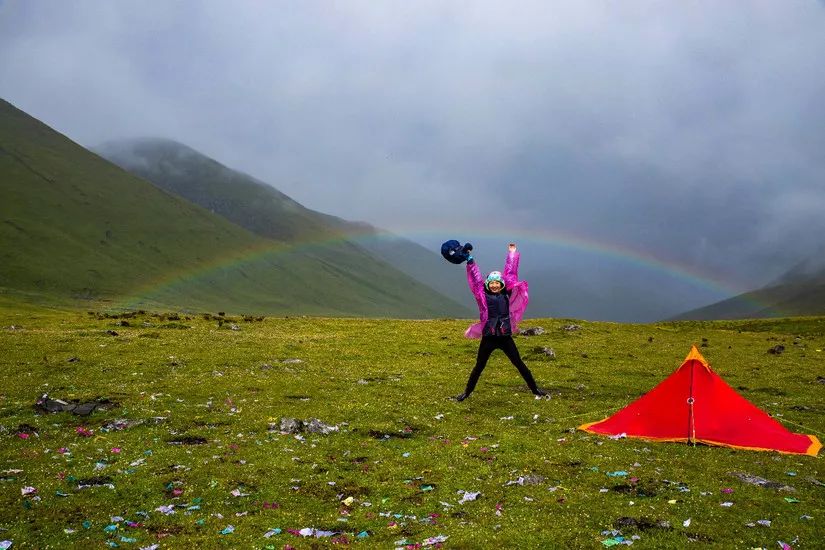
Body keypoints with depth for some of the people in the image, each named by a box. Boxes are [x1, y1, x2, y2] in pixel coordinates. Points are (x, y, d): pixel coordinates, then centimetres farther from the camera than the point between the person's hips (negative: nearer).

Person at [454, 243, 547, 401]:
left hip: (505, 337, 1)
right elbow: (475, 278, -4)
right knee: (479, 367, 9)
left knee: (519, 364, 9)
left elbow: (511, 273, 7)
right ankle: (467, 392, 23)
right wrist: (469, 261, -7)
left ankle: (535, 389, 20)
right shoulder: (483, 295, 0)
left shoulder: (506, 294, 4)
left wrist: (512, 253, 10)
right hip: (488, 338, -1)